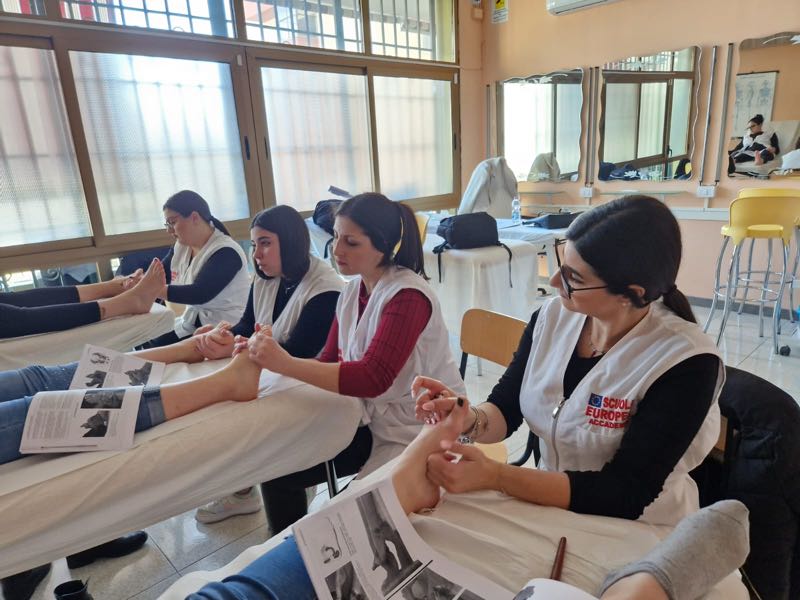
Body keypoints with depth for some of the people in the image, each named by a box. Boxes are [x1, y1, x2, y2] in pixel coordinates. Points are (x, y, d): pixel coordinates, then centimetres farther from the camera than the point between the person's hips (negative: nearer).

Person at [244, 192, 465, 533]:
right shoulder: (353, 289, 2)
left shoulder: (408, 296, -21)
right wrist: (270, 355, -15)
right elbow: (330, 361, 1)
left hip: (420, 431, -7)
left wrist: (285, 363, -36)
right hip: (372, 421, 7)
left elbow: (373, 378, -31)